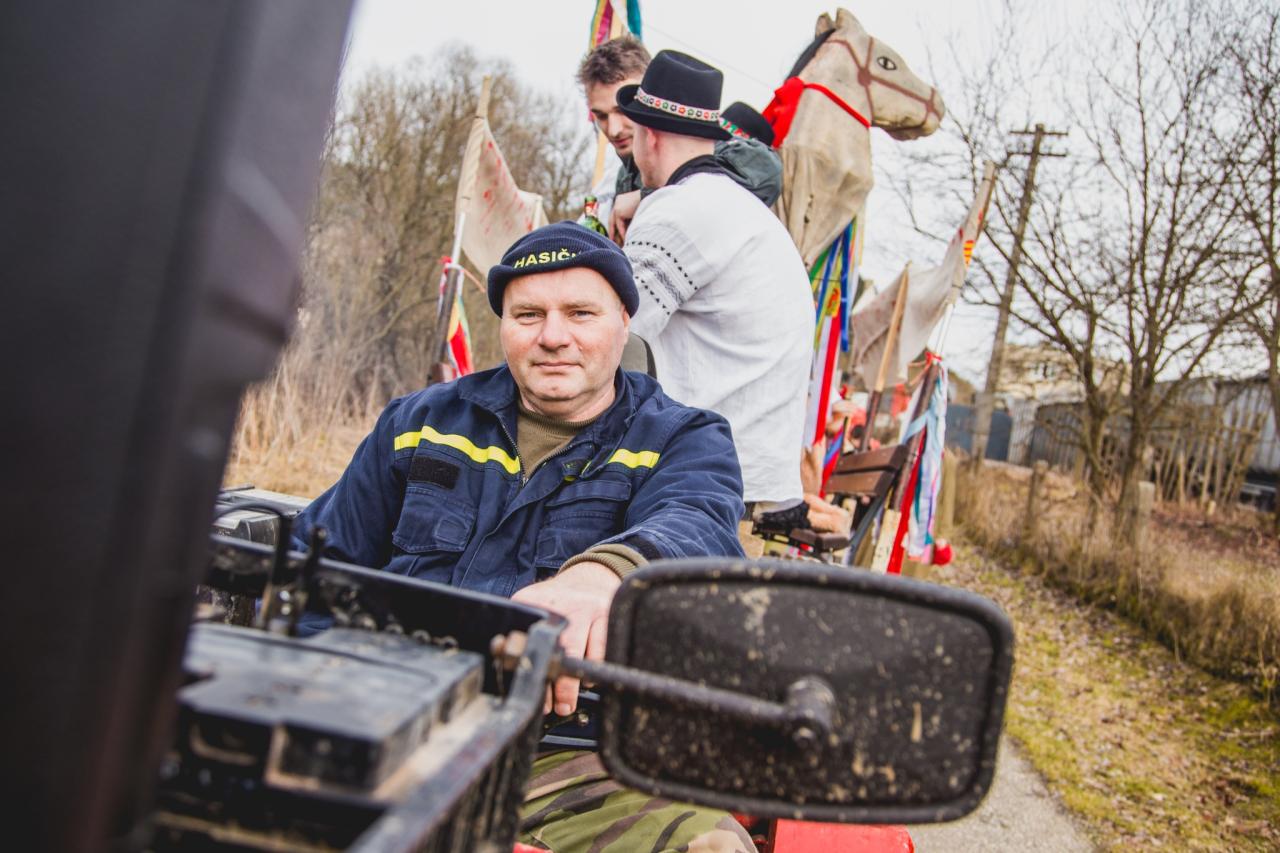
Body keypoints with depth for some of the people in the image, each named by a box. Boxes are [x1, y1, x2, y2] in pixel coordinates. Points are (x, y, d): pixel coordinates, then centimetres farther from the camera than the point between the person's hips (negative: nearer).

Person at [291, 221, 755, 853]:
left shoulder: (686, 441, 7)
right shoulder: (422, 423, 17)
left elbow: (697, 529, -18)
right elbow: (321, 560, 24)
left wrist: (604, 572, -42)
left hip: (573, 756, -2)